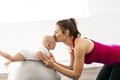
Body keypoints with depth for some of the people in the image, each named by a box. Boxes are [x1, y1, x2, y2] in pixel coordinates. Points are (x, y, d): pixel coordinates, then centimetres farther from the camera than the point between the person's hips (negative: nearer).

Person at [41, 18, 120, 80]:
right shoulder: (71, 46, -4)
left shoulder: (79, 46, -30)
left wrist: (54, 66, -26)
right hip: (112, 60, 8)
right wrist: (55, 63, -11)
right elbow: (72, 68, 2)